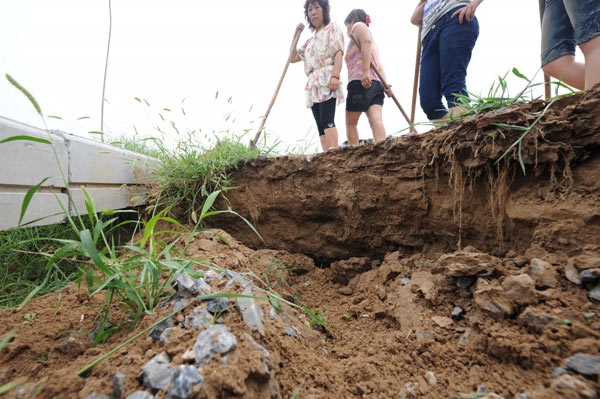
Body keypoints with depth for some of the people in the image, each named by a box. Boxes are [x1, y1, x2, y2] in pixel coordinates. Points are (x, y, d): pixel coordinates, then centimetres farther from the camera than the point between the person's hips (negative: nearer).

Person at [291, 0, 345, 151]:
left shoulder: (332, 27, 13)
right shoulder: (311, 40, 31)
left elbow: (339, 52, -2)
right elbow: (293, 57, 33)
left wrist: (335, 76, -18)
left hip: (327, 80, -7)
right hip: (313, 84, 7)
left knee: (326, 120, -24)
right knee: (320, 126, -5)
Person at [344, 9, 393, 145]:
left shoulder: (358, 25, 12)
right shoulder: (372, 43, 37)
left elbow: (366, 41, -11)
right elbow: (379, 67, 23)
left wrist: (365, 71, -22)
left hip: (360, 83, -7)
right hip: (377, 84, 7)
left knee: (350, 123, 1)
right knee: (376, 119, -13)